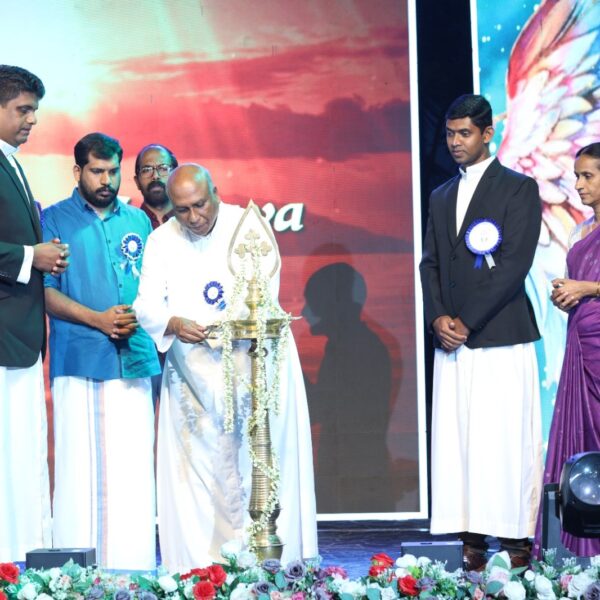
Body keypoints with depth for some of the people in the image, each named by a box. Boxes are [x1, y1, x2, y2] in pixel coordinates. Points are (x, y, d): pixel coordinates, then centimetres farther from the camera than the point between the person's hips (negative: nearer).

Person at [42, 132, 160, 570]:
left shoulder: (138, 222, 17)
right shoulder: (55, 220, 7)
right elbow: (46, 290, -1)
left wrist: (142, 318, -3)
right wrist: (97, 319, -13)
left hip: (135, 358, 3)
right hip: (79, 359, -3)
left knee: (133, 467, 0)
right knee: (79, 464, -5)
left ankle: (132, 565, 3)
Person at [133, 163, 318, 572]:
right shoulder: (161, 241, 2)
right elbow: (147, 304, -7)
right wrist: (173, 324, -30)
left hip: (254, 359, -2)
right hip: (193, 370, 2)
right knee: (199, 468, -3)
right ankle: (201, 564, -2)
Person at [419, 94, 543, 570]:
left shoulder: (519, 189, 0)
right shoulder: (442, 197, 19)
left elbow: (515, 265, -9)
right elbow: (430, 263, 16)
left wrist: (467, 322, -11)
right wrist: (438, 317, -3)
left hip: (501, 338, -6)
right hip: (453, 339, 6)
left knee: (506, 444, -7)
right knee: (457, 443, 1)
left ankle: (517, 542, -3)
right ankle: (472, 543, 3)